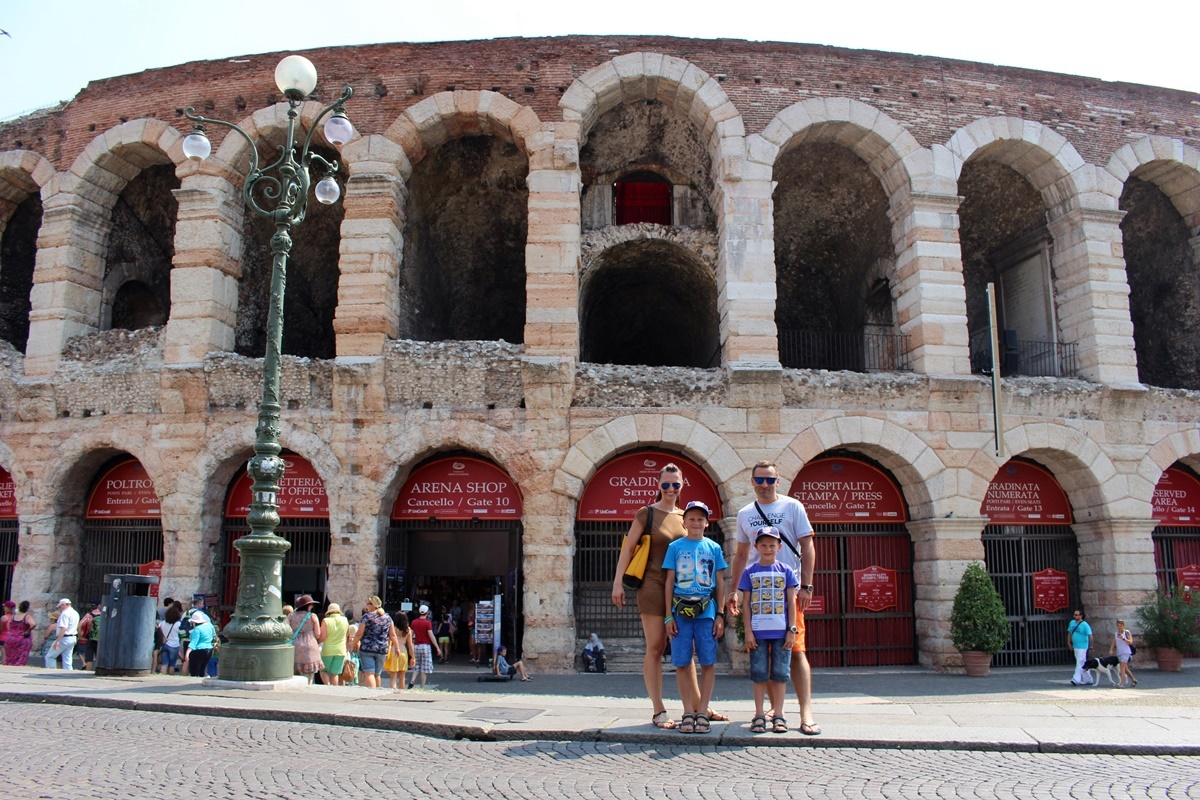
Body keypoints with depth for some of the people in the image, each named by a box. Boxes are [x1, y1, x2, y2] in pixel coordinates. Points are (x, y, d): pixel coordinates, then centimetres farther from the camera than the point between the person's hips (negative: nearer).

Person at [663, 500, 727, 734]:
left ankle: (702, 712, 10)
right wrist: (669, 616, 1)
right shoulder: (675, 547, 6)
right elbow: (669, 581, 6)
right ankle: (688, 712, 12)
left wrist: (720, 615, 3)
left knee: (708, 663, 1)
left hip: (706, 611, 1)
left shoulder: (714, 548, 8)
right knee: (682, 663, 2)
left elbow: (720, 583, 10)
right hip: (681, 611, 0)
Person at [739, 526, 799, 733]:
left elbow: (791, 602, 4)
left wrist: (792, 630, -2)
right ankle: (759, 715, 11)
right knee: (759, 674, 4)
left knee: (780, 673, 4)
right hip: (758, 631, 0)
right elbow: (746, 603, 3)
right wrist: (748, 631, -3)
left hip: (782, 631, 0)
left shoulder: (786, 571, 5)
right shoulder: (750, 572, 4)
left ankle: (778, 716, 13)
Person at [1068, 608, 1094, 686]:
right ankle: (1088, 680, 22)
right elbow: (1069, 633, 18)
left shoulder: (1084, 625, -12)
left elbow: (1090, 635, -15)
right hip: (1075, 647, 7)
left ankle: (1076, 680, -15)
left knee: (1080, 663, -11)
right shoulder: (1072, 623, 8)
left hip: (1082, 647, -7)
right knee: (1083, 664, 14)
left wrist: (1091, 645, -14)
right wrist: (1069, 643, 15)